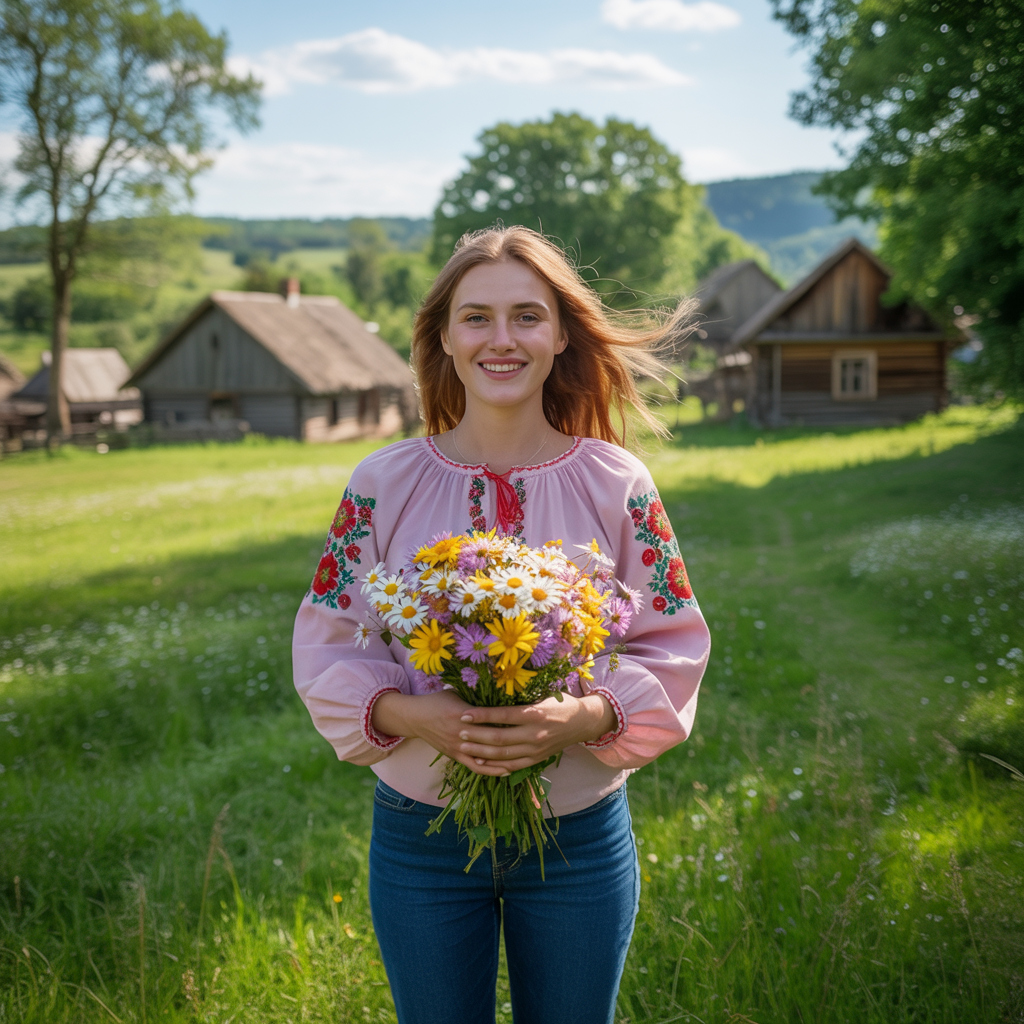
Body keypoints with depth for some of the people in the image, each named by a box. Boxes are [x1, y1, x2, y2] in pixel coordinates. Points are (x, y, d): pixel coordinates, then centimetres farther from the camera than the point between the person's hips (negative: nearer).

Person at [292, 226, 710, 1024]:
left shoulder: (617, 485, -5)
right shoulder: (384, 485, -4)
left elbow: (674, 648, -4)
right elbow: (326, 650, -2)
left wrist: (581, 717, -22)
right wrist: (413, 714, -21)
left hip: (580, 837, 0)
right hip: (421, 835, 0)